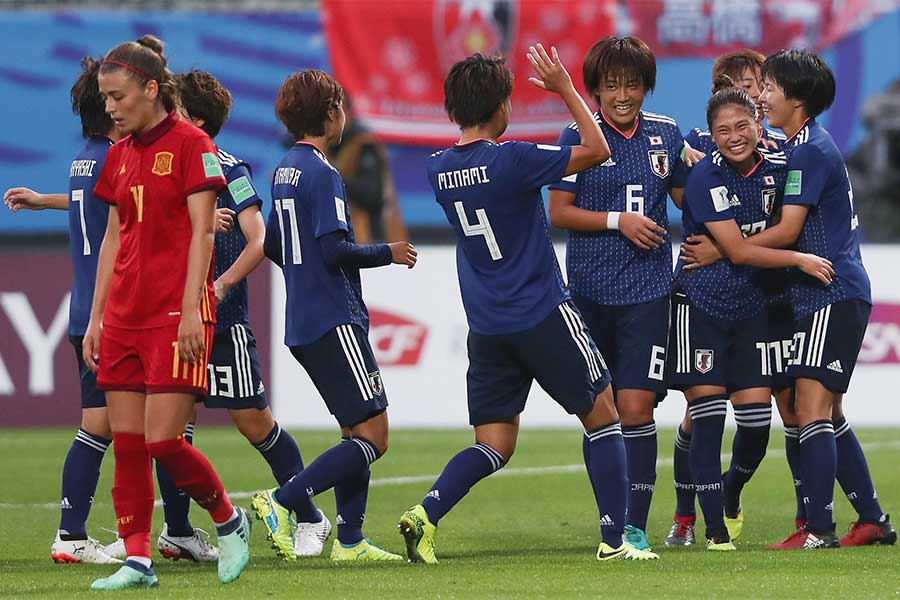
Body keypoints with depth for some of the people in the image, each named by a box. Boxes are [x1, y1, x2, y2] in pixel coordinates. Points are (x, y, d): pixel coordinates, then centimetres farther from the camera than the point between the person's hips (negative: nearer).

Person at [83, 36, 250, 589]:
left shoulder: (191, 144, -7)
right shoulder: (121, 155, 14)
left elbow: (201, 232, -11)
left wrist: (191, 309, -17)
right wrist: (95, 319, 15)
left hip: (176, 313, -7)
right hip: (124, 315, 7)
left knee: (163, 440, -11)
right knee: (126, 442, 2)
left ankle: (229, 520, 12)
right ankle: (138, 560, 5)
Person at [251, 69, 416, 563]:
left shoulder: (285, 170, 13)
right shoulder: (322, 174, -14)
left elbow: (273, 245, 21)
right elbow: (335, 249, -21)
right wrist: (387, 253, -7)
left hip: (303, 325, 10)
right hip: (335, 322, -10)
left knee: (359, 431, 14)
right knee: (372, 437, -10)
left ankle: (349, 540, 10)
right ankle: (281, 503, -18)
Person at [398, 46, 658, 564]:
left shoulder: (438, 169, 2)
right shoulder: (511, 160, -17)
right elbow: (597, 151, -8)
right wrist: (566, 89, 0)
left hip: (486, 328, 6)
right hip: (544, 317, -6)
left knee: (493, 446, 9)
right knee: (602, 418, 11)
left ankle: (427, 512, -15)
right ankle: (615, 538, 9)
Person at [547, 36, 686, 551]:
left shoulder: (665, 134, 7)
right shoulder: (577, 137, 0)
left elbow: (685, 196, 20)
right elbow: (559, 212, -2)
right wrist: (618, 221, -13)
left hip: (647, 290, 0)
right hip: (590, 290, 0)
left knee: (635, 406, -10)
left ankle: (636, 527, -8)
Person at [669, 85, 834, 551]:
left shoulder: (776, 168, 1)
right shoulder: (706, 178, -14)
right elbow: (738, 251, -15)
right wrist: (798, 260, -12)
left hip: (750, 307, 5)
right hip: (700, 306, -5)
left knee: (756, 420, 0)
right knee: (707, 419, -8)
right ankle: (714, 527, -1)